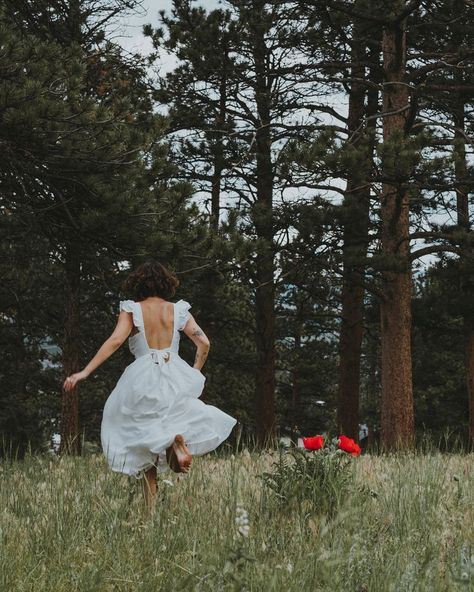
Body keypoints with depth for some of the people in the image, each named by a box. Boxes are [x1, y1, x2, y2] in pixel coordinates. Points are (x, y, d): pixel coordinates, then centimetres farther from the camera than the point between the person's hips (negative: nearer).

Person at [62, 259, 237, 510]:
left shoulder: (132, 310, 2)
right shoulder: (177, 310, 8)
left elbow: (115, 340, -13)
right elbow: (203, 343, 1)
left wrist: (85, 372, -15)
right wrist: (195, 372, 18)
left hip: (142, 378, -1)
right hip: (174, 377, 1)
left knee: (146, 445, 6)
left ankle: (151, 505, -10)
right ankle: (176, 438, -18)